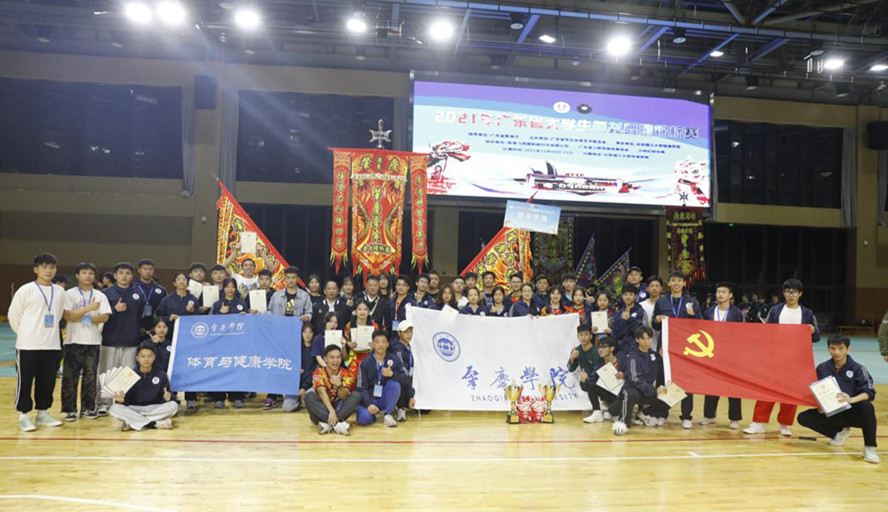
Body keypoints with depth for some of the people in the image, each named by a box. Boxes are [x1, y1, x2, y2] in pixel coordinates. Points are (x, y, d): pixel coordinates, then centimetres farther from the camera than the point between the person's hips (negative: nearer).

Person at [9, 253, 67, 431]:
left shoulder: (60, 291, 7)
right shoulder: (26, 290, -6)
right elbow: (13, 315, 0)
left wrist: (49, 332, 14)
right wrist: (25, 334, 6)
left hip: (52, 345, 4)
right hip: (28, 345, -4)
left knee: (47, 382, 10)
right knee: (25, 382, 2)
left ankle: (43, 413, 21)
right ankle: (24, 416, 12)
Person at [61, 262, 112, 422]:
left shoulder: (100, 296, 6)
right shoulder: (69, 294, 1)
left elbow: (104, 317, -3)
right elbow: (68, 316, -11)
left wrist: (83, 318, -12)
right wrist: (88, 308, -18)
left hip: (93, 341, 2)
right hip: (74, 341, -2)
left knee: (90, 376, 6)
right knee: (70, 376, 0)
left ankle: (88, 408, 15)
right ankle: (70, 409, 9)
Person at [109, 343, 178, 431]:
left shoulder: (161, 374, 0)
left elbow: (164, 400, -2)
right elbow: (127, 400, -1)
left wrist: (167, 398, -26)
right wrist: (121, 400, -24)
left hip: (155, 409, 0)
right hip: (134, 410, 0)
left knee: (173, 405, -27)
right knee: (115, 408, -26)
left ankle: (132, 423, -27)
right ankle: (154, 424, -33)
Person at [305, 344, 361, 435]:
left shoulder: (346, 374, -4)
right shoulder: (318, 373, -8)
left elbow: (344, 397, -17)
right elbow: (322, 393, -23)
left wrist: (339, 385, -39)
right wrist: (331, 411, -40)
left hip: (339, 407, 1)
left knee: (356, 395, -22)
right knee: (309, 396, -29)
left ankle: (328, 423, -35)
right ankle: (337, 423, -41)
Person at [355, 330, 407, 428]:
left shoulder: (394, 360, -3)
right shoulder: (365, 363, -7)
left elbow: (405, 380, -10)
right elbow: (361, 388, -9)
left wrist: (392, 374, -30)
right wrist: (369, 404, -26)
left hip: (385, 399, 1)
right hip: (369, 399, -1)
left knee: (395, 383, -28)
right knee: (364, 418, -31)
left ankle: (389, 415, -12)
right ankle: (372, 414, 7)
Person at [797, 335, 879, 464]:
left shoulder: (857, 369, -8)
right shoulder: (822, 368, 1)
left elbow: (870, 393, -18)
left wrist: (851, 400, -37)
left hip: (853, 413, -4)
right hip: (832, 414, 4)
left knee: (866, 406, -36)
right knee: (803, 418, -15)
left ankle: (869, 448, -25)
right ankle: (840, 432, 9)